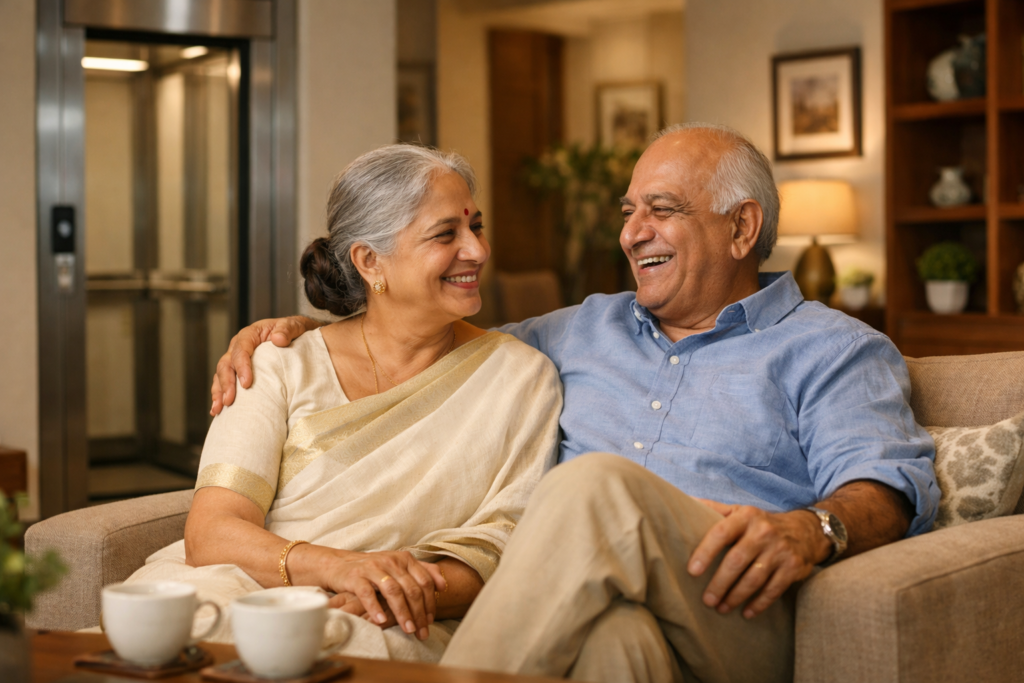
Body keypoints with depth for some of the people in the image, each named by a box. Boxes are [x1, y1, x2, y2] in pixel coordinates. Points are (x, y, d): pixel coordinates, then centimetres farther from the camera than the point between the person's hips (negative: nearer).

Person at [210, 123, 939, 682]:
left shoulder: (833, 350, 14)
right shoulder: (590, 329, 31)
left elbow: (889, 483, -3)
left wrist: (813, 529, -27)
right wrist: (300, 329, 23)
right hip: (575, 614, 3)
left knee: (596, 484, -34)